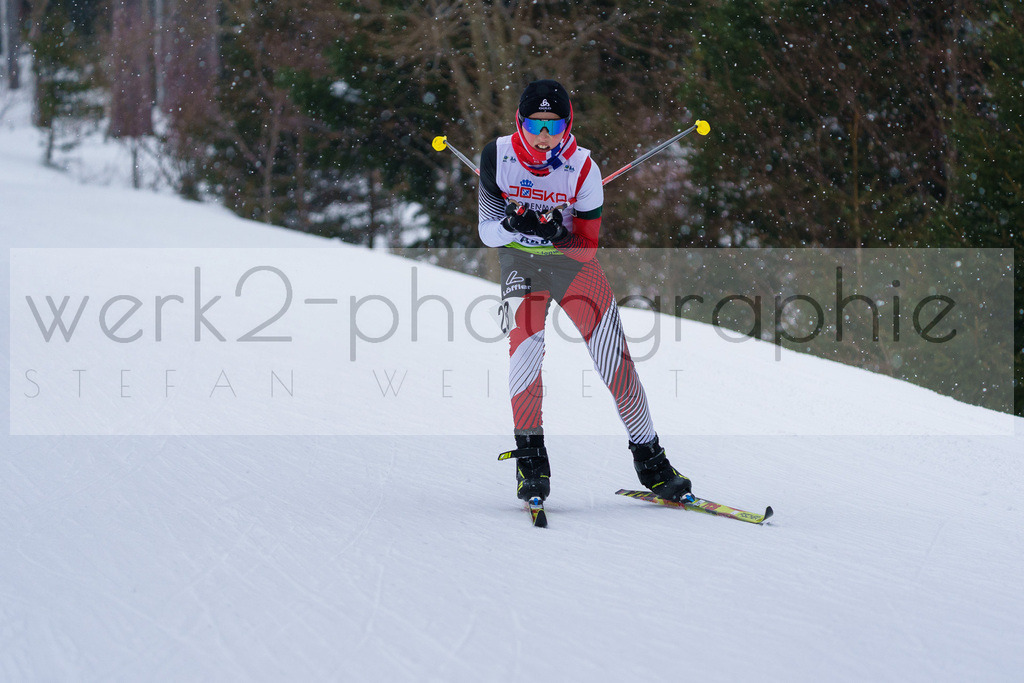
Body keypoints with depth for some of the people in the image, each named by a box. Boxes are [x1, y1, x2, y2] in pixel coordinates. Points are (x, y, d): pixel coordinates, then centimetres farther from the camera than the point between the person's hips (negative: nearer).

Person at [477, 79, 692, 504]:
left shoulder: (582, 169, -20)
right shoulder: (497, 157, -17)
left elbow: (588, 246, -15)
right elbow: (486, 231, -11)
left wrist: (559, 234, -35)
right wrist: (511, 225, -33)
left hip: (573, 260, 0)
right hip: (519, 261, 0)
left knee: (614, 358, -7)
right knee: (525, 344, -23)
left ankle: (648, 457, 8)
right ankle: (530, 457, -11)